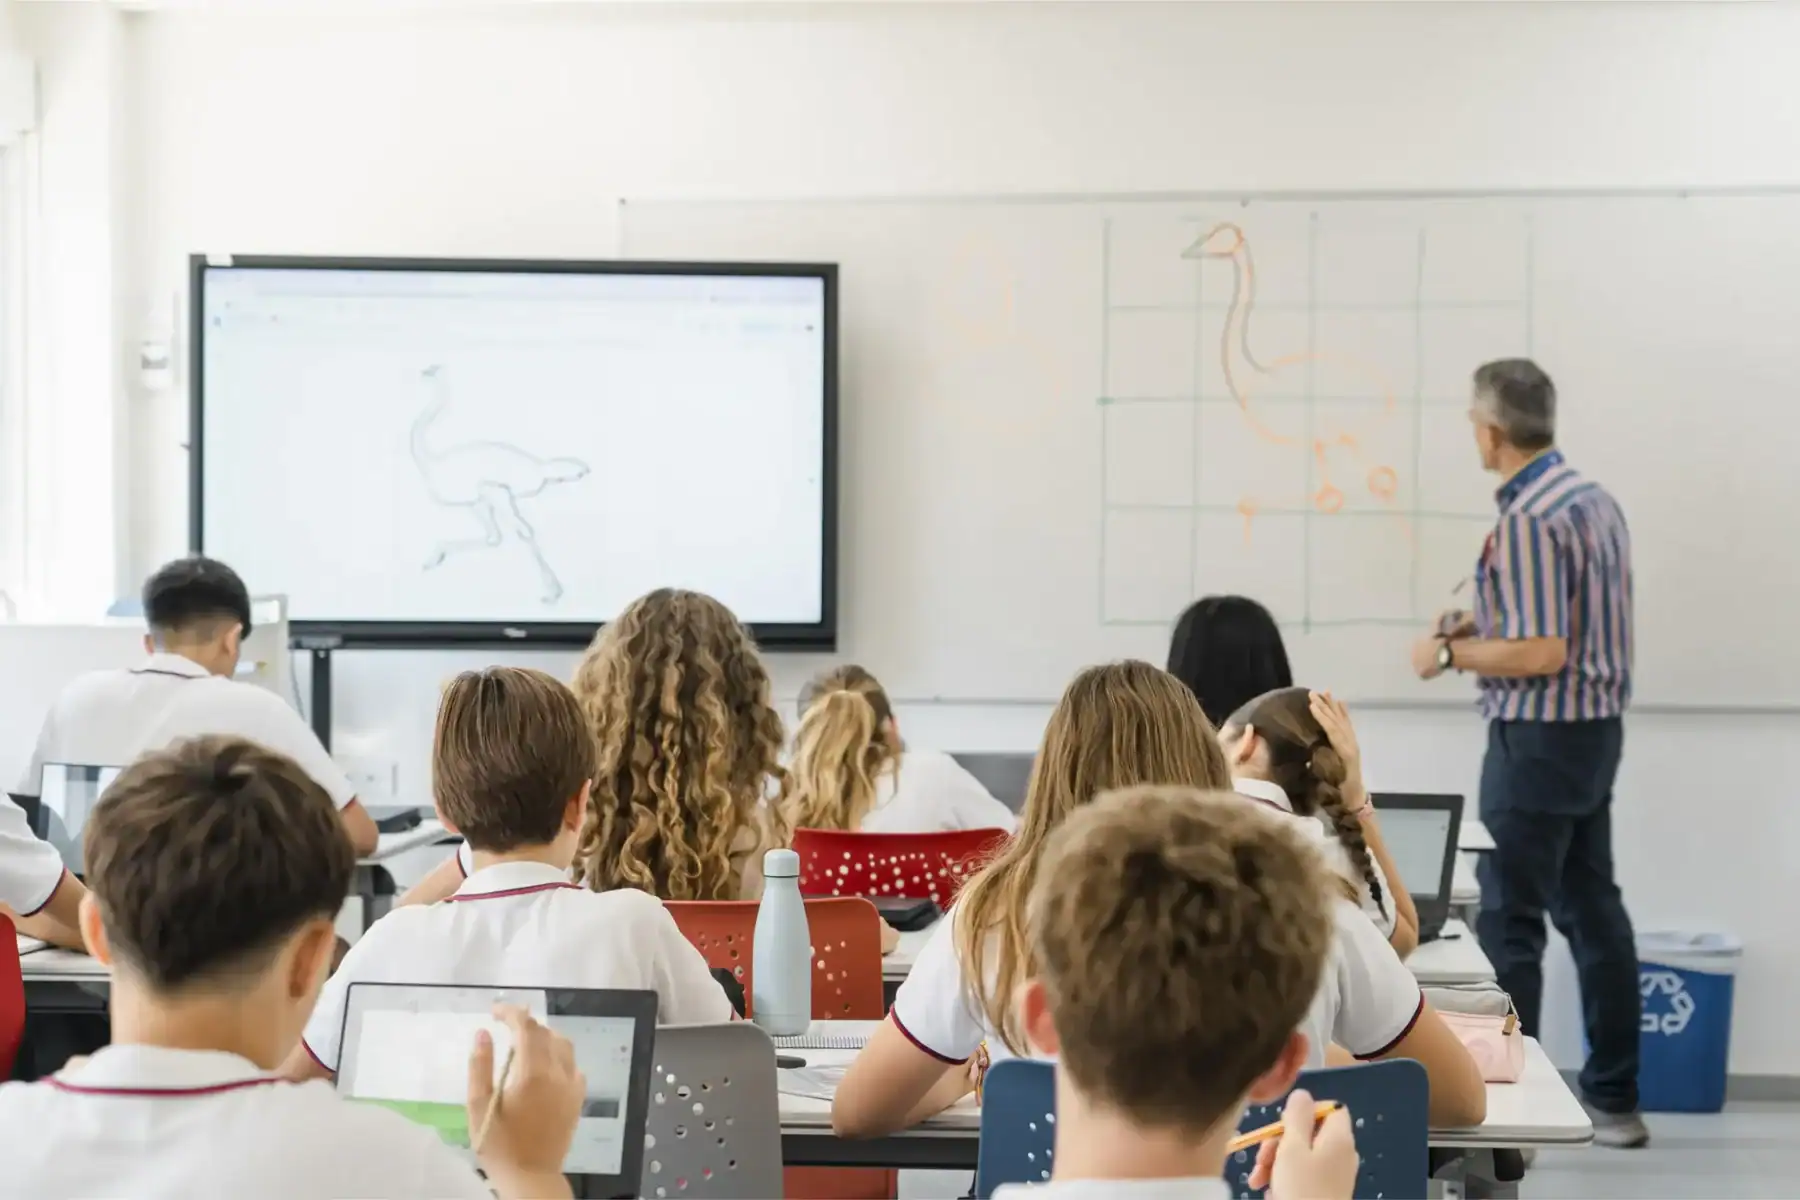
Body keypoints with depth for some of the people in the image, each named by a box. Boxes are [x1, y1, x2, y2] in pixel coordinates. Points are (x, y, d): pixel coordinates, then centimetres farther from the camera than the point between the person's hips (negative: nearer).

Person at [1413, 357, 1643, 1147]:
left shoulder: (1528, 520, -20)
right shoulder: (1595, 500, 9)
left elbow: (1542, 654, -24)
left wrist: (1451, 654, -11)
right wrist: (1487, 628, 14)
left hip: (1540, 737, -9)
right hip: (1597, 727, 9)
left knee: (1509, 923, -2)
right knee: (1592, 909, 14)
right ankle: (1613, 1099, 20)